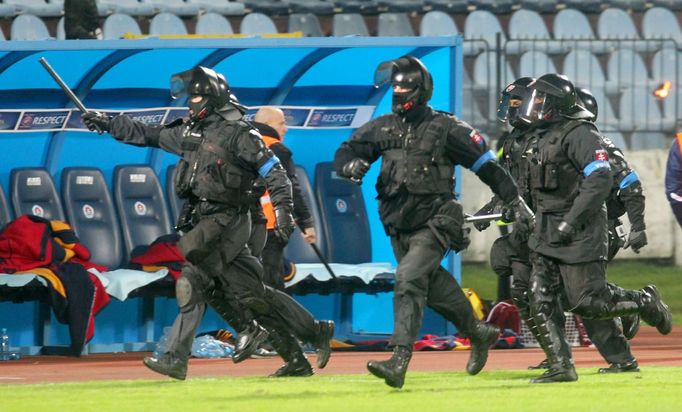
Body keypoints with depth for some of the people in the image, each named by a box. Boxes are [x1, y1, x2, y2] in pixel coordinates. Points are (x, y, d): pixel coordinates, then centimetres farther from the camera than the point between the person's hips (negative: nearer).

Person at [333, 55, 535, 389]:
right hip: (398, 226, 6)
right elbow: (345, 152, 8)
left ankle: (399, 362, -30)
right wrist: (350, 165, -18)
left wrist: (516, 202, 1)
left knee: (409, 280, -22)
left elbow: (486, 165, -1)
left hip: (433, 224, -6)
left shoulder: (445, 129, -6)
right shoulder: (383, 128, 7)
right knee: (434, 287, 15)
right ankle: (478, 333, 40)